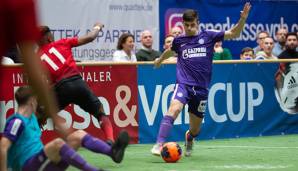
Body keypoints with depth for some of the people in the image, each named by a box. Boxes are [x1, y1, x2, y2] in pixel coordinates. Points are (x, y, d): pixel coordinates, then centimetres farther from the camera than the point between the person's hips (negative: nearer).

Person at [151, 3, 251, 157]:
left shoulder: (208, 36, 5)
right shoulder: (179, 41, 10)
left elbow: (234, 34, 7)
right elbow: (170, 51, 34)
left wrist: (243, 18, -8)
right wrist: (160, 59, 52)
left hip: (201, 88, 1)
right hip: (183, 84, -1)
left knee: (195, 129, 10)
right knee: (174, 109, -31)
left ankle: (189, 138, 48)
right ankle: (159, 145, -37)